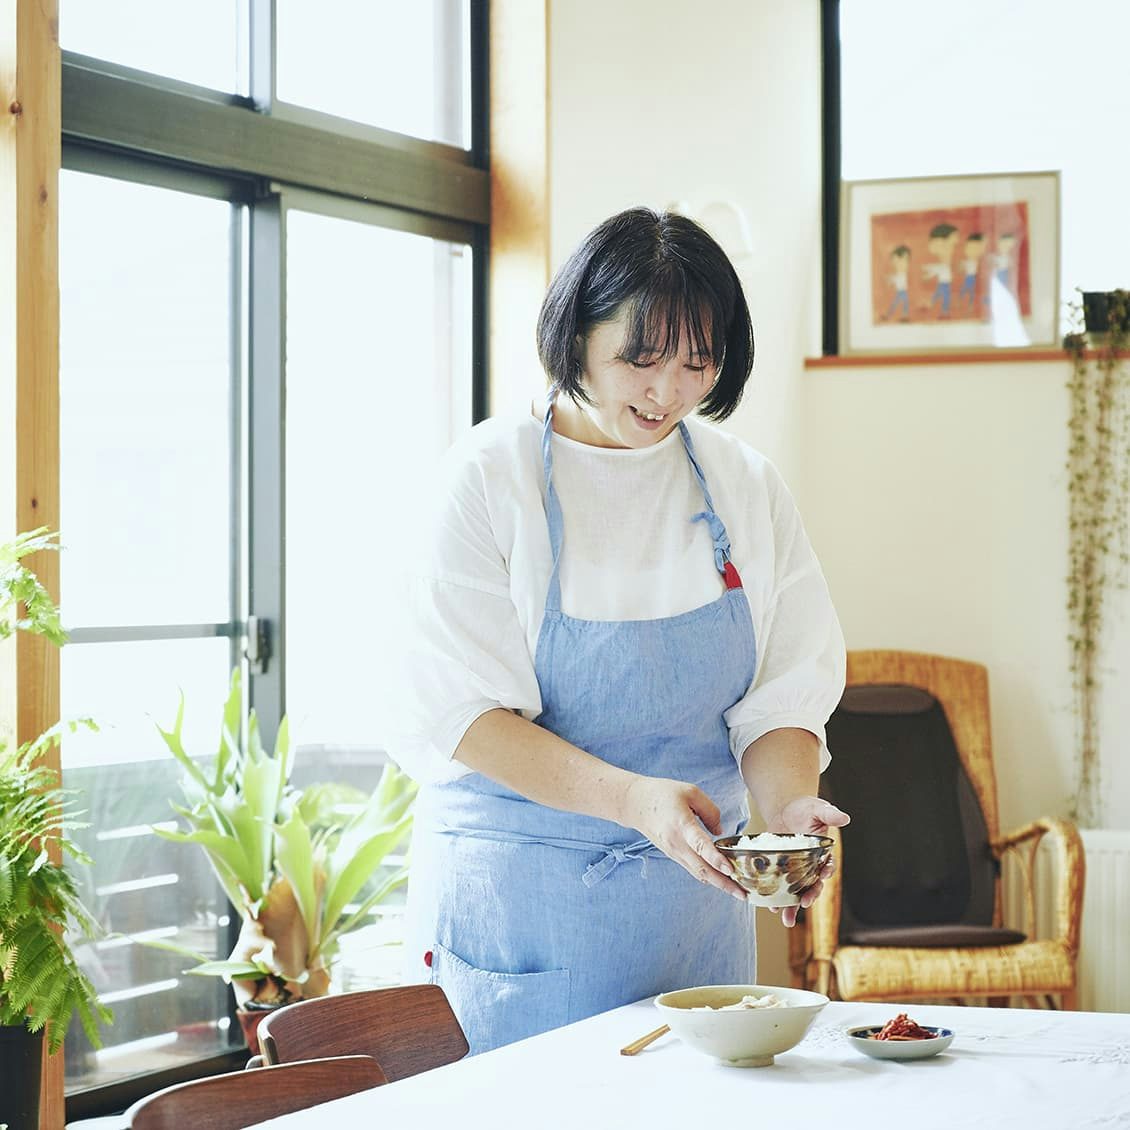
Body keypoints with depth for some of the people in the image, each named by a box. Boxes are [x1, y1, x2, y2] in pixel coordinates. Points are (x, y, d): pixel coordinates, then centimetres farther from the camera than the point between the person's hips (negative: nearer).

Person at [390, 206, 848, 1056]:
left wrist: (787, 806, -21)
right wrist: (633, 799, -28)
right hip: (517, 901, -3)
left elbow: (781, 699, 1)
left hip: (693, 898, 4)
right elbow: (463, 715, -14)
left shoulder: (745, 489, 3)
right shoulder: (489, 478, -8)